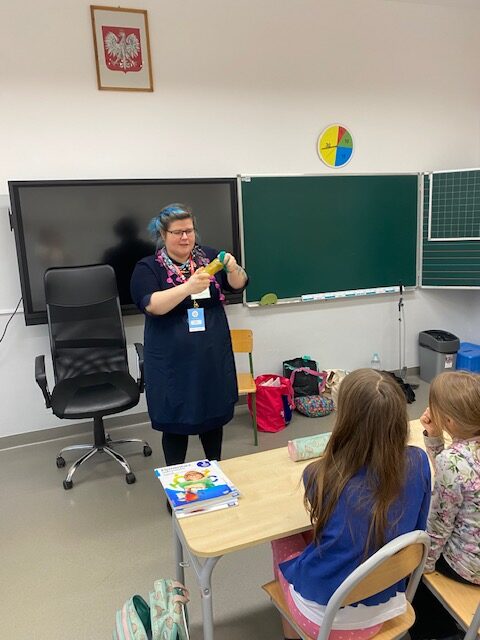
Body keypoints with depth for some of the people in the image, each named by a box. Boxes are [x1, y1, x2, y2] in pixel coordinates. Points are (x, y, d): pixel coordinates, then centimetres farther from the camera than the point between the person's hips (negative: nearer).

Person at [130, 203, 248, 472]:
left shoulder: (209, 256, 3)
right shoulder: (148, 268, -5)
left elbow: (238, 286, -3)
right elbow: (152, 305, -21)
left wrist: (233, 268, -24)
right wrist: (188, 287, -35)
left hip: (213, 355, 3)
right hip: (173, 361, -3)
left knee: (215, 412, 16)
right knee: (175, 419, 8)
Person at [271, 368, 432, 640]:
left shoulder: (322, 476, -28)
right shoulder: (418, 463, -20)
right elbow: (416, 529, 0)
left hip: (326, 617, -3)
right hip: (386, 608, 4)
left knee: (283, 536, 25)